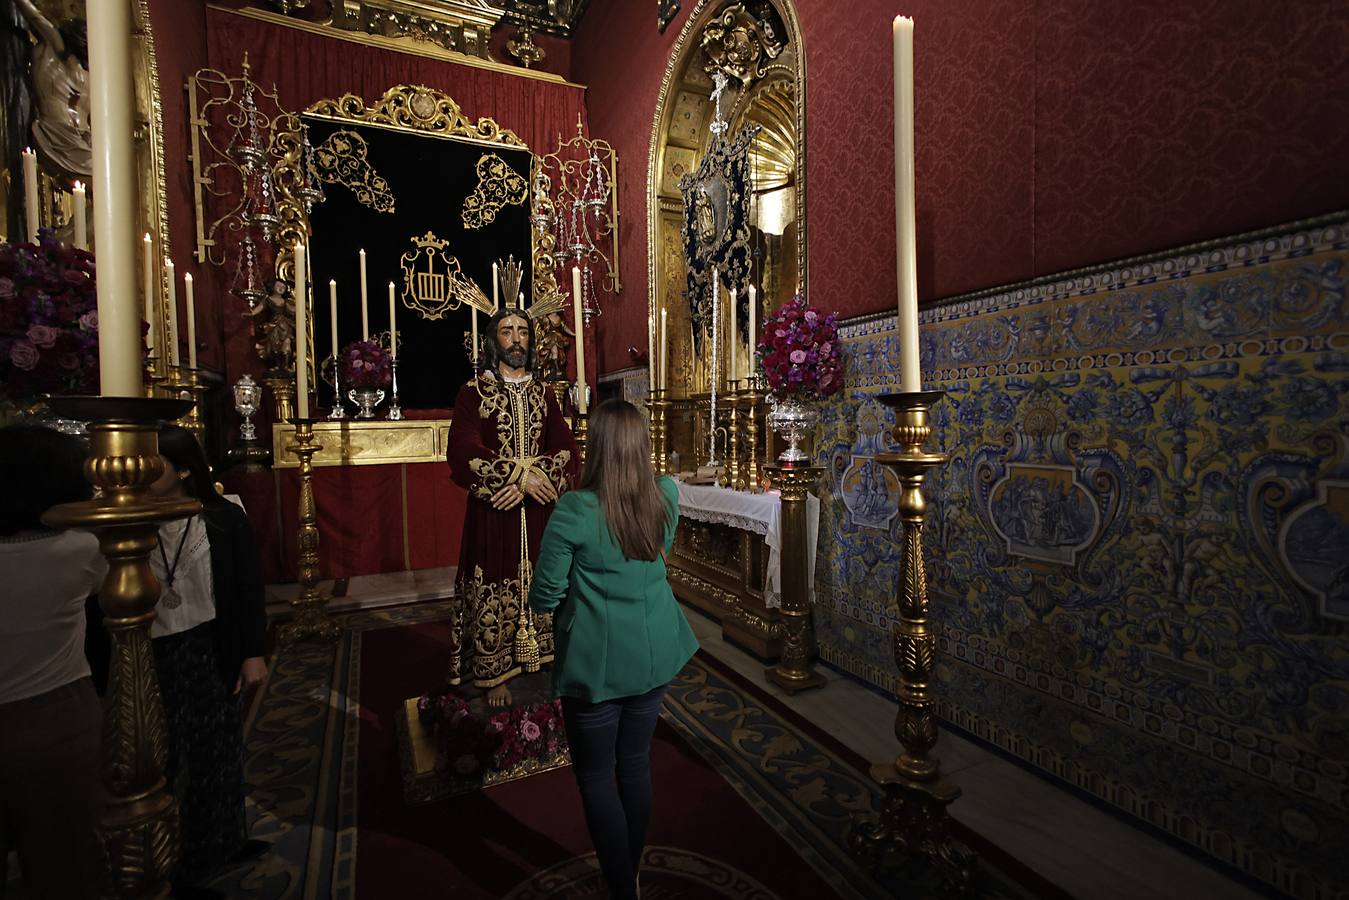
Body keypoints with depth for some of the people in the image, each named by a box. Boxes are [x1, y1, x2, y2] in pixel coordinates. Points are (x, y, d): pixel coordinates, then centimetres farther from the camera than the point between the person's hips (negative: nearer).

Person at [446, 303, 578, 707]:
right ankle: (495, 675, 20)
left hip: (539, 509, 3)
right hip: (493, 512, -2)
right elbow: (464, 454, -12)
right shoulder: (473, 393, 0)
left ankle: (541, 659, 25)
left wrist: (528, 482, -15)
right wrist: (521, 473, -18)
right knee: (495, 593, 3)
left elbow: (567, 451, -1)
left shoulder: (543, 394, 9)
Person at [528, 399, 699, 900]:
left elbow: (543, 599, -13)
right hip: (654, 654, 5)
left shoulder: (573, 512, -21)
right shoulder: (667, 496, -6)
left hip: (596, 664, -5)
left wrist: (563, 597, 7)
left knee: (596, 778, 15)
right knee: (636, 764, 22)